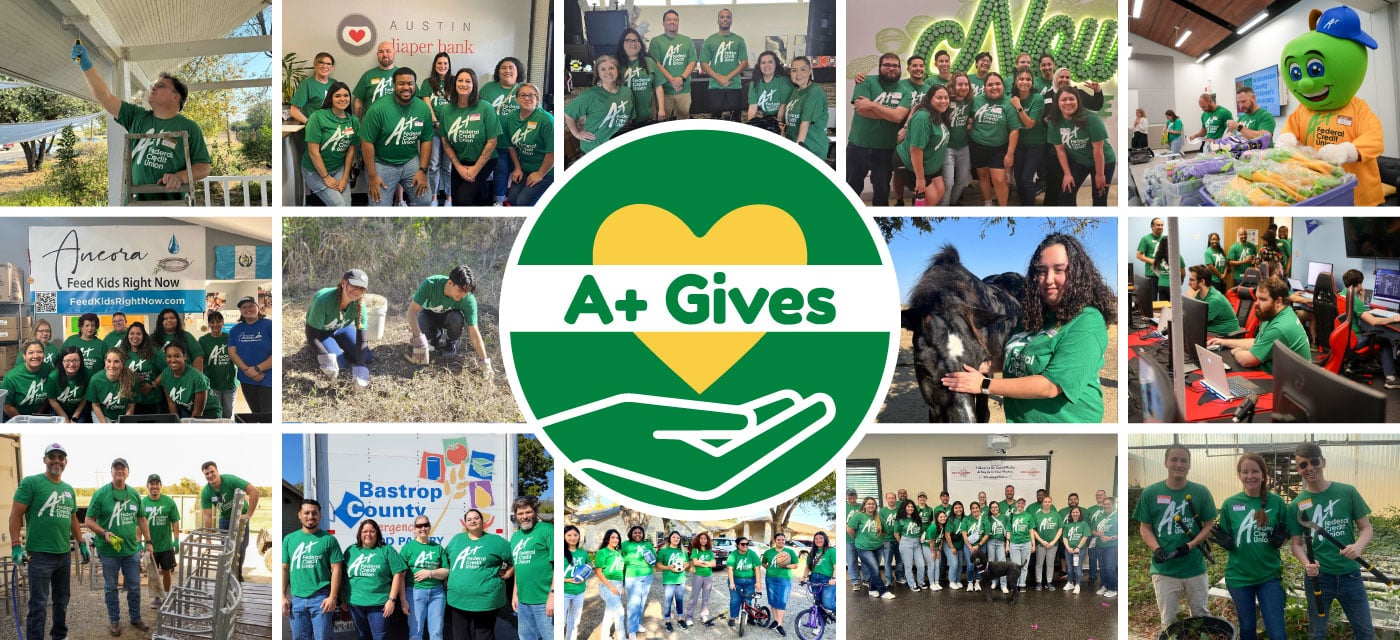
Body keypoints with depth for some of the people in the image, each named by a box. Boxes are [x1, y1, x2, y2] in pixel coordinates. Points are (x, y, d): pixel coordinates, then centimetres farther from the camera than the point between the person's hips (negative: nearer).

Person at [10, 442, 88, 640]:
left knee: (62, 599, 16)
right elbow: (16, 514, -9)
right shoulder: (31, 482, -7)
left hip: (65, 554, 7)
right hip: (40, 554, -7)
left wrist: (82, 544, 20)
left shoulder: (69, 489, 12)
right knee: (39, 605, -4)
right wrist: (16, 545, -16)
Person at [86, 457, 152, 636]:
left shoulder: (134, 494, 5)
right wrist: (104, 533, -22)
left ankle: (135, 618, 24)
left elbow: (141, 519, 14)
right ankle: (114, 620, 22)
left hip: (132, 549, 4)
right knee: (111, 587, 9)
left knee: (134, 586, 10)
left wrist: (147, 541, 11)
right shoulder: (101, 494, -8)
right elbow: (89, 521, -7)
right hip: (109, 551, -3)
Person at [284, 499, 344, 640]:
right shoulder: (289, 539, 10)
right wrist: (283, 597, 5)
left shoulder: (328, 539, 0)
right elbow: (284, 569, 12)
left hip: (321, 598, -3)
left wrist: (332, 597, -10)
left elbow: (336, 569, -3)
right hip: (297, 599, 3)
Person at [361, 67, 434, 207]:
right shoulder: (378, 108, -17)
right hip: (382, 163, -4)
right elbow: (367, 141, -14)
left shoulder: (424, 109, -4)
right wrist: (372, 176, -15)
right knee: (380, 206, -6)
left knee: (424, 201, 1)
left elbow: (426, 140, 3)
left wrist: (423, 170, -4)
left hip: (411, 162, 4)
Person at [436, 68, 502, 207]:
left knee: (463, 197, -19)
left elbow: (492, 141, -12)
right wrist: (459, 167, -6)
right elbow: (445, 142, 2)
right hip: (459, 163, 4)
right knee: (456, 202, 5)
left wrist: (475, 169, -11)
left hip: (483, 162, -4)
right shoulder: (446, 109, -3)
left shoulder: (485, 108, -13)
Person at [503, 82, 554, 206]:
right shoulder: (512, 118, 0)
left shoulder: (546, 120, -21)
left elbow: (553, 151, -21)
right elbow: (512, 146, 13)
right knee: (512, 198, -6)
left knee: (523, 201, -15)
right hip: (524, 168, 6)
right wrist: (517, 168, 7)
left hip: (545, 171, -6)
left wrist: (540, 174, -15)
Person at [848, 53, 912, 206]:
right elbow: (861, 109, -17)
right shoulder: (867, 82, -3)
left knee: (882, 190, 13)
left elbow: (898, 116, -16)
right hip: (858, 145, -1)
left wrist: (872, 105, -17)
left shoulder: (904, 92, 1)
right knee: (852, 187, 10)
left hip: (885, 149, 1)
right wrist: (889, 113, -14)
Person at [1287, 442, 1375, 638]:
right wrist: (1306, 563, -18)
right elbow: (1297, 543, 3)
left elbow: (1366, 528, 2)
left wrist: (1358, 546, -20)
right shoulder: (1296, 506, -2)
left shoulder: (1347, 492, -4)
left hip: (1350, 574, 0)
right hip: (1318, 576, 0)